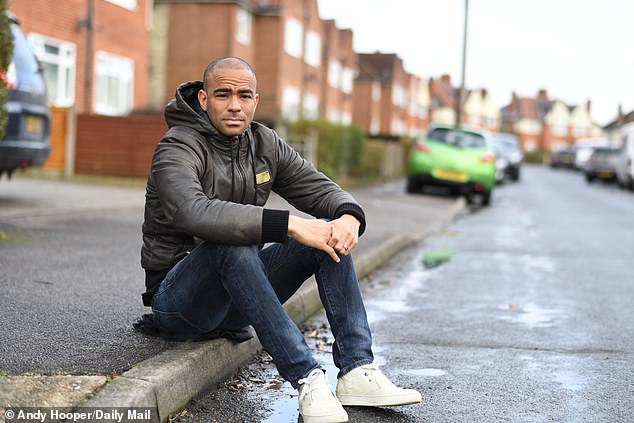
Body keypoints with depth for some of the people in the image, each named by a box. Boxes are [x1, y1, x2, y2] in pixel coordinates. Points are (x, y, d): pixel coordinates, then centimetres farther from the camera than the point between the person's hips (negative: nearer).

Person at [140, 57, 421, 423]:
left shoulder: (265, 144, 7)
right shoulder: (179, 149, -15)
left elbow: (323, 190, 4)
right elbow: (194, 213, -36)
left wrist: (350, 216, -22)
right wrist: (289, 225, -41)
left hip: (238, 296, 6)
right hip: (178, 297, -6)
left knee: (331, 232, -11)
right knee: (232, 244, -37)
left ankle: (357, 371, -20)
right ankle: (307, 379, -39)